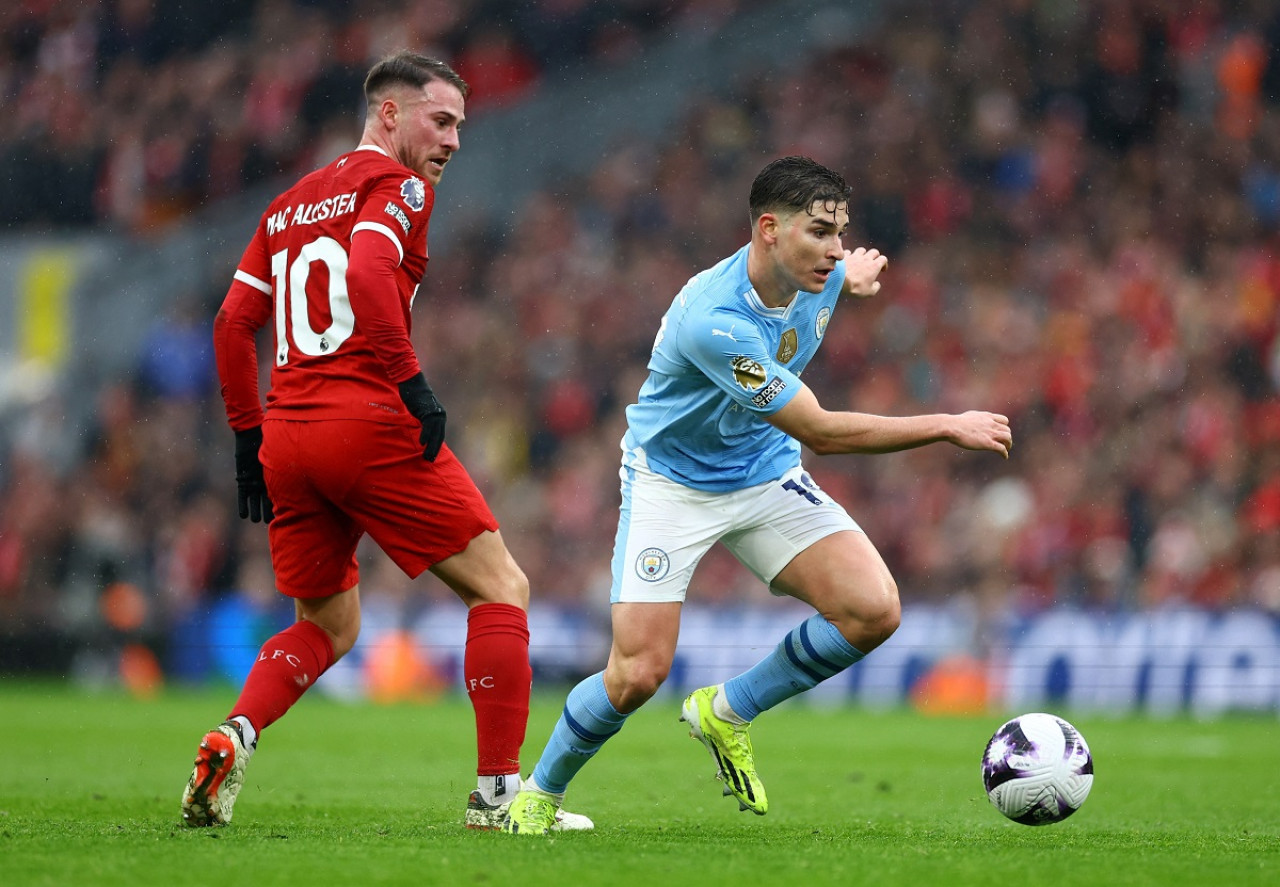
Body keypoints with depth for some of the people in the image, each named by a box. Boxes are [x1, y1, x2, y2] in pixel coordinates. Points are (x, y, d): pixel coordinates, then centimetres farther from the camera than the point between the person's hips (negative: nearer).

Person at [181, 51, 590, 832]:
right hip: (369, 423, -7)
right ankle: (499, 792, -3)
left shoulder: (289, 206, 21)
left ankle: (232, 739, -4)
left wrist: (249, 436, 21)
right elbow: (368, 277, -20)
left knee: (327, 626, 22)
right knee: (501, 591, 3)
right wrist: (411, 382, -19)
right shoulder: (398, 186, -1)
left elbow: (233, 322, 18)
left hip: (286, 435, 7)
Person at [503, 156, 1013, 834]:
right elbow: (819, 432, -29)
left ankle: (726, 712, 6)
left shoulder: (822, 274, -13)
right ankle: (539, 793, 13)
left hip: (767, 474, 6)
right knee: (637, 675, -15)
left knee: (873, 610, -15)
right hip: (672, 482, -6)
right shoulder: (711, 318, -35)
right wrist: (947, 428, -26)